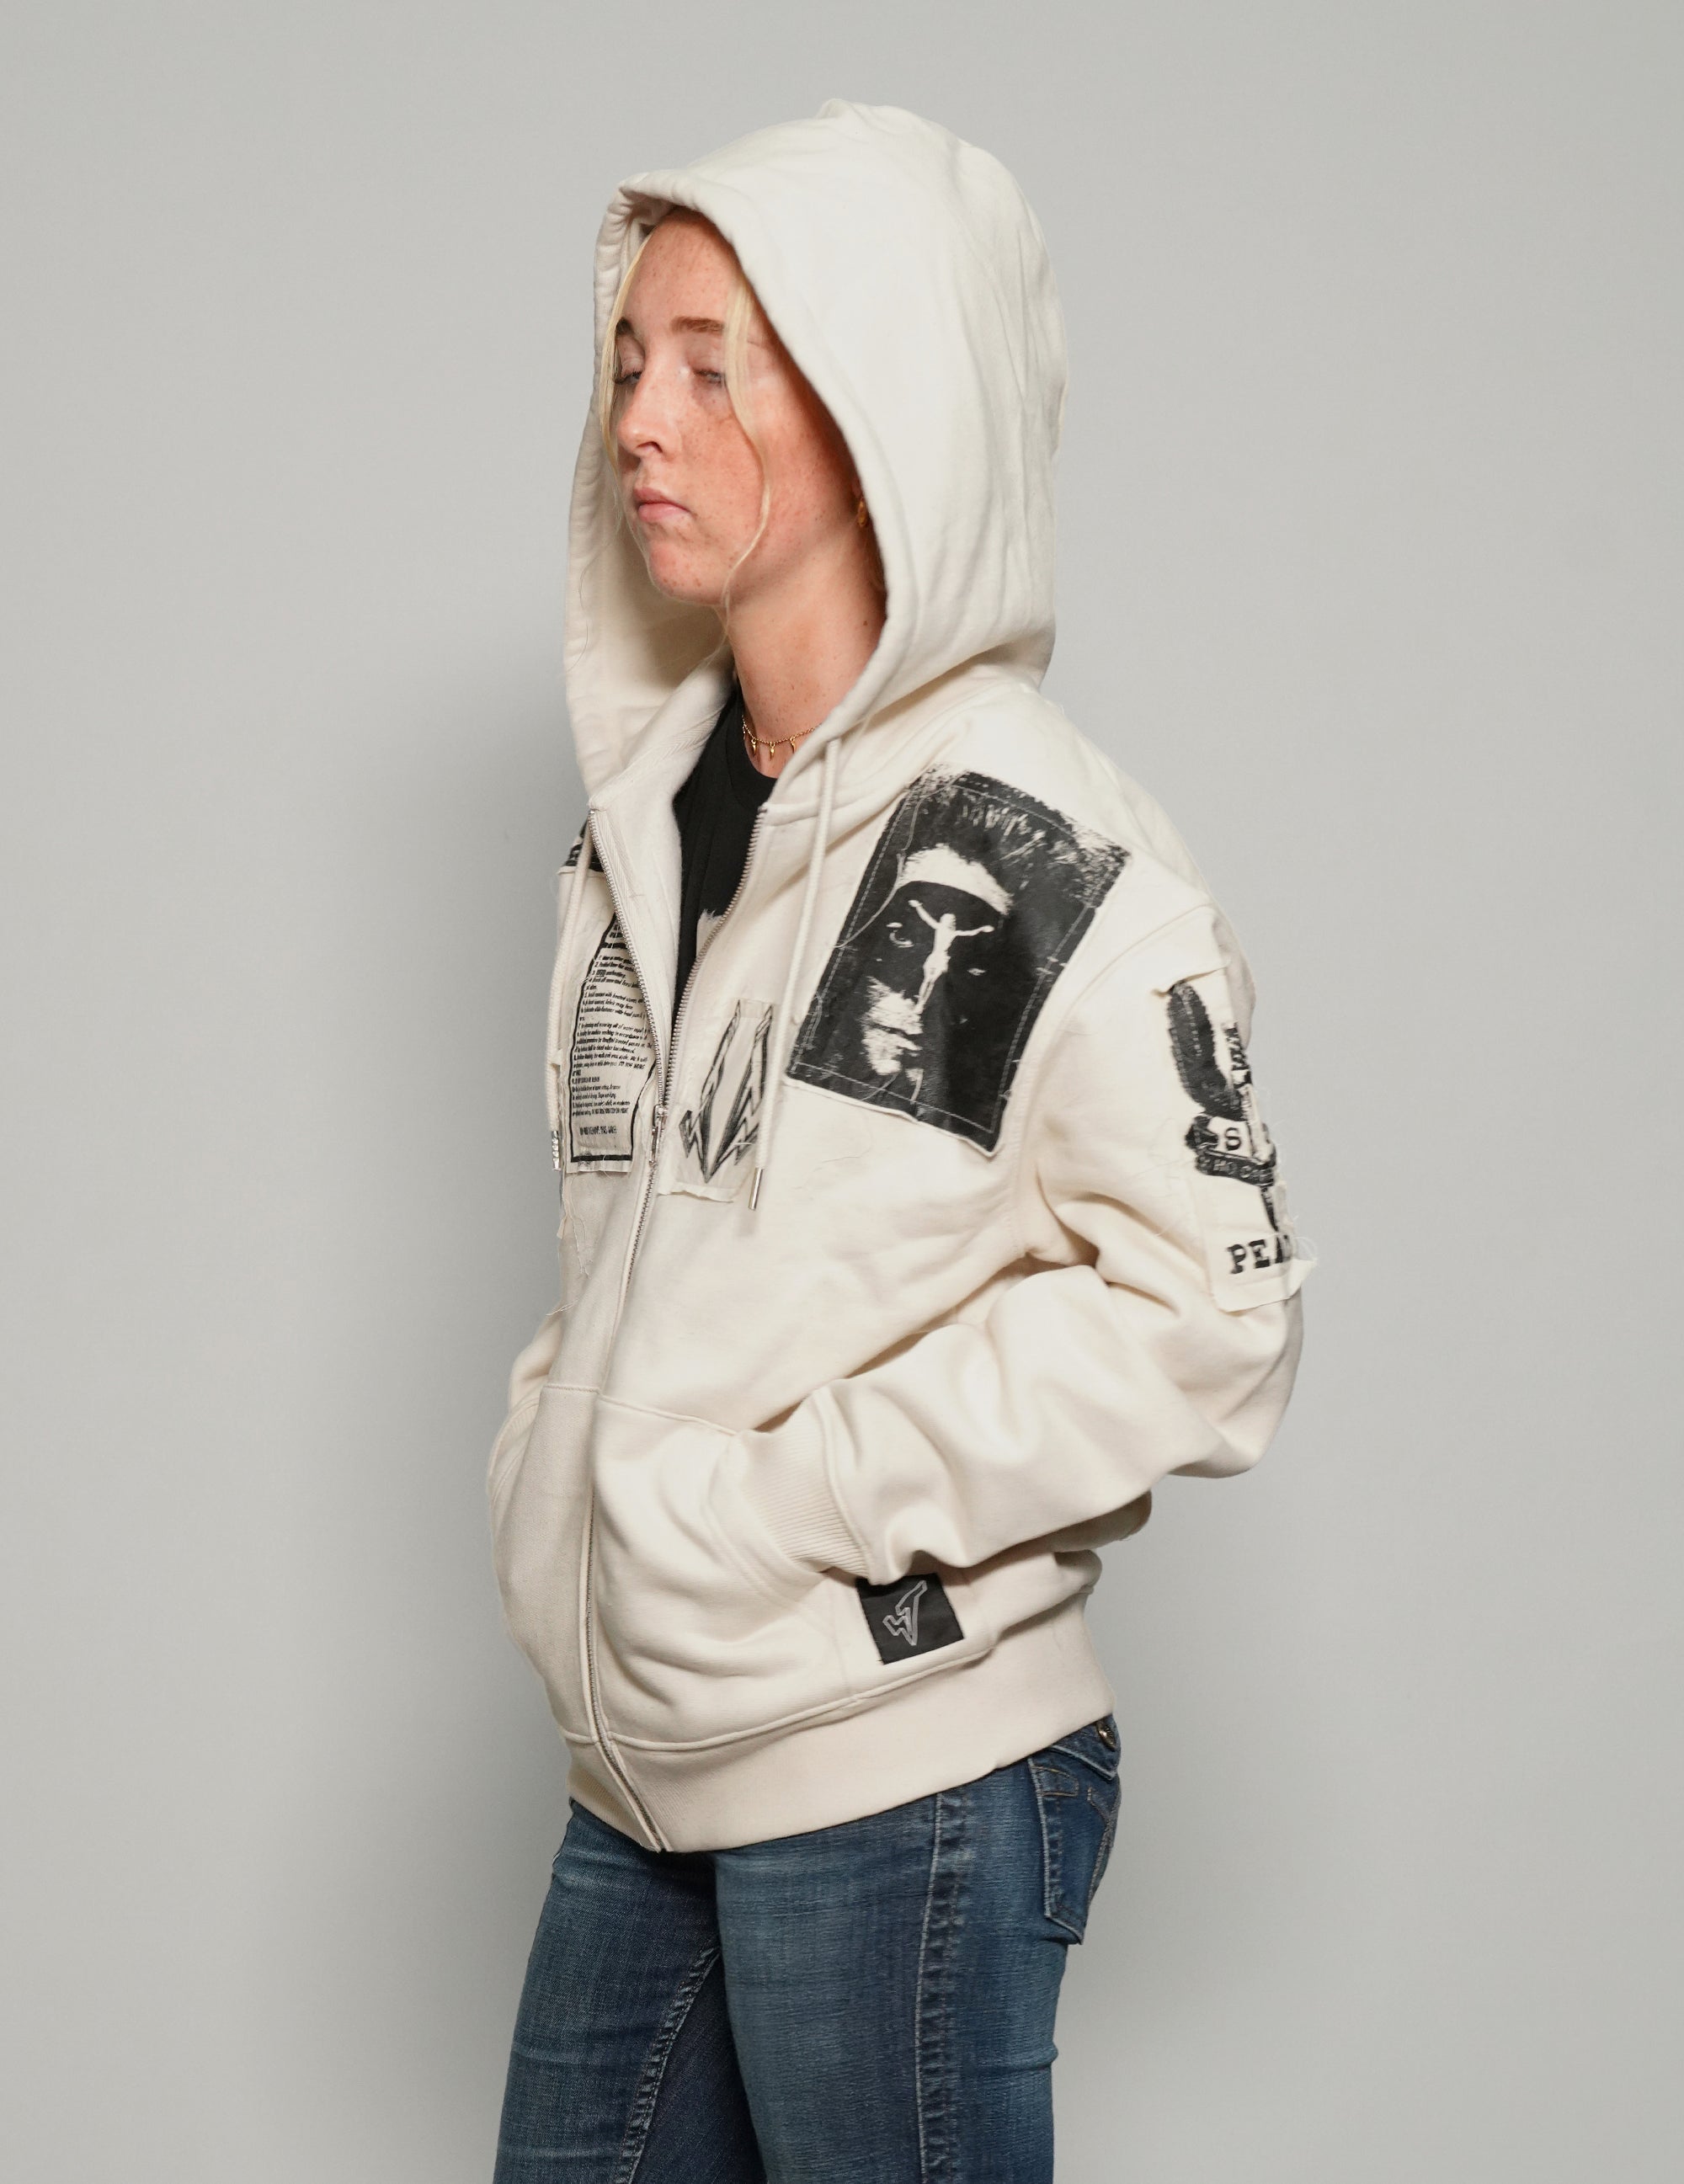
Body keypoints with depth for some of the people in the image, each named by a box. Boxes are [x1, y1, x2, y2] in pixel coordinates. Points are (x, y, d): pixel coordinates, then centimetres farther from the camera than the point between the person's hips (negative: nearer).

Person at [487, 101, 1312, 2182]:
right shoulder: (646, 823, 10)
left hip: (902, 1787, -7)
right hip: (640, 1771, 8)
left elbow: (1206, 1316, -17)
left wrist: (772, 1506, -18)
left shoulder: (1043, 852, -14)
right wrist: (551, 1467, 5)